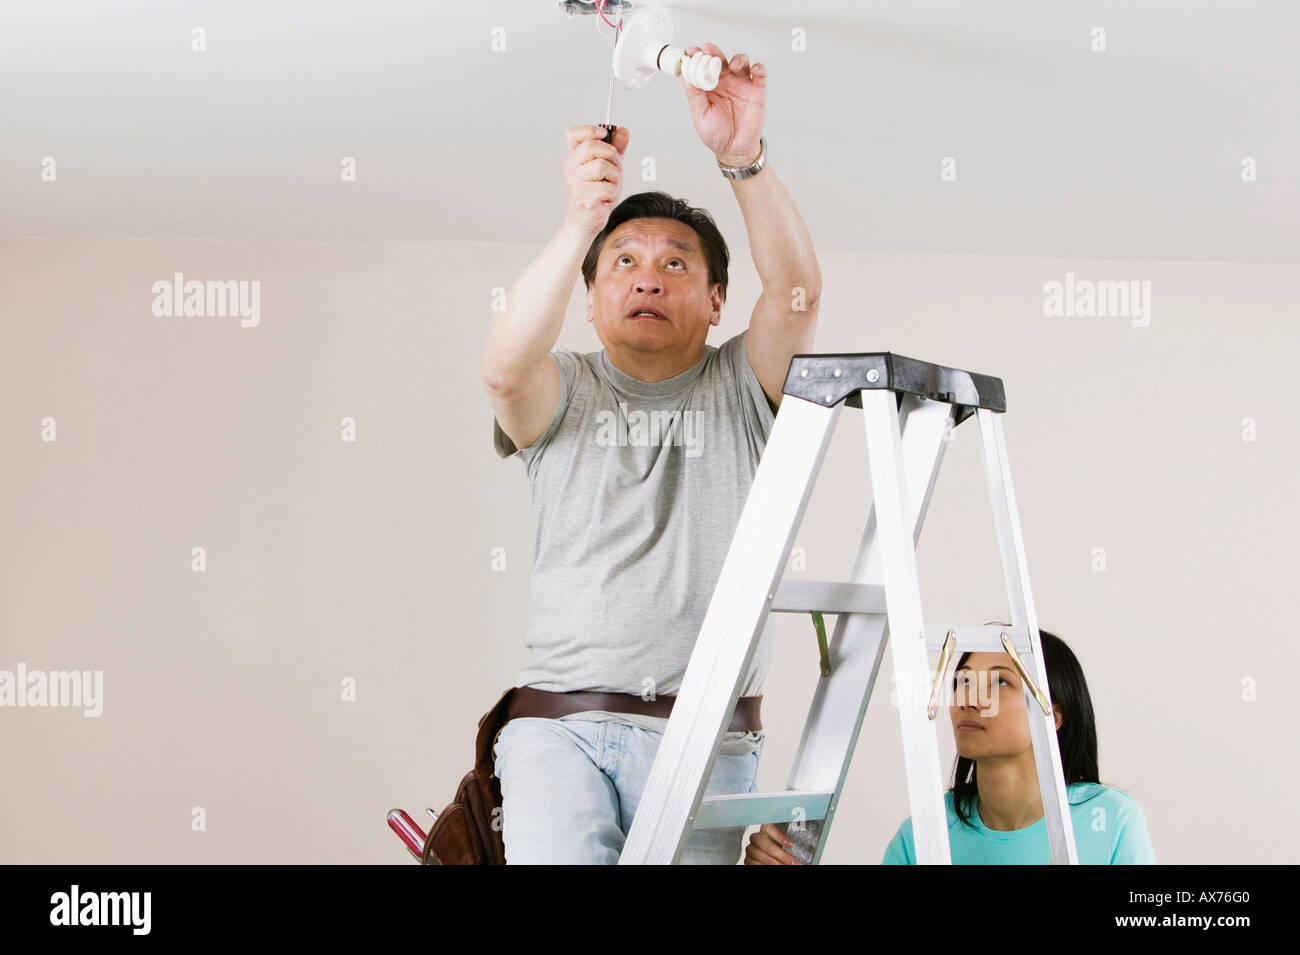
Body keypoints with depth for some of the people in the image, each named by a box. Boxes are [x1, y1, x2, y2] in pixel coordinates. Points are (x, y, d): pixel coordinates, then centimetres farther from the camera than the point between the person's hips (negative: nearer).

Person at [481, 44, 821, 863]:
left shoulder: (740, 390, 14)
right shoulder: (565, 391, 13)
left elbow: (797, 289, -5)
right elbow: (504, 366, -11)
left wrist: (743, 157, -20)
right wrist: (582, 220, -22)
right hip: (562, 726, -1)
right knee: (558, 857, -22)